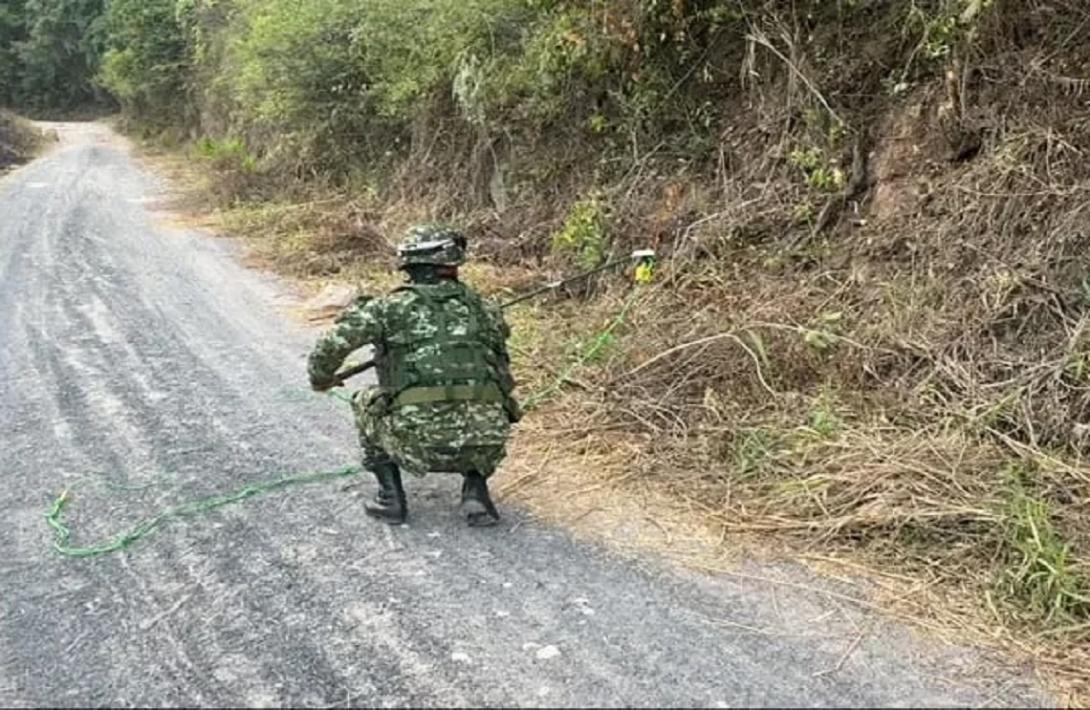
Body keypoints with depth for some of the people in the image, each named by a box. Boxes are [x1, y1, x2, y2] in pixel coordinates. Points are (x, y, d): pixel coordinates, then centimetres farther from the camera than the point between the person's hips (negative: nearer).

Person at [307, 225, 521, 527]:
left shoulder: (394, 306, 7)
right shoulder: (483, 308, 17)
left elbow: (334, 342, 0)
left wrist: (320, 378, 21)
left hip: (418, 440, -2)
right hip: (482, 444, 2)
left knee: (366, 402, 27)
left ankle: (391, 496, 20)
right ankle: (476, 492, 16)